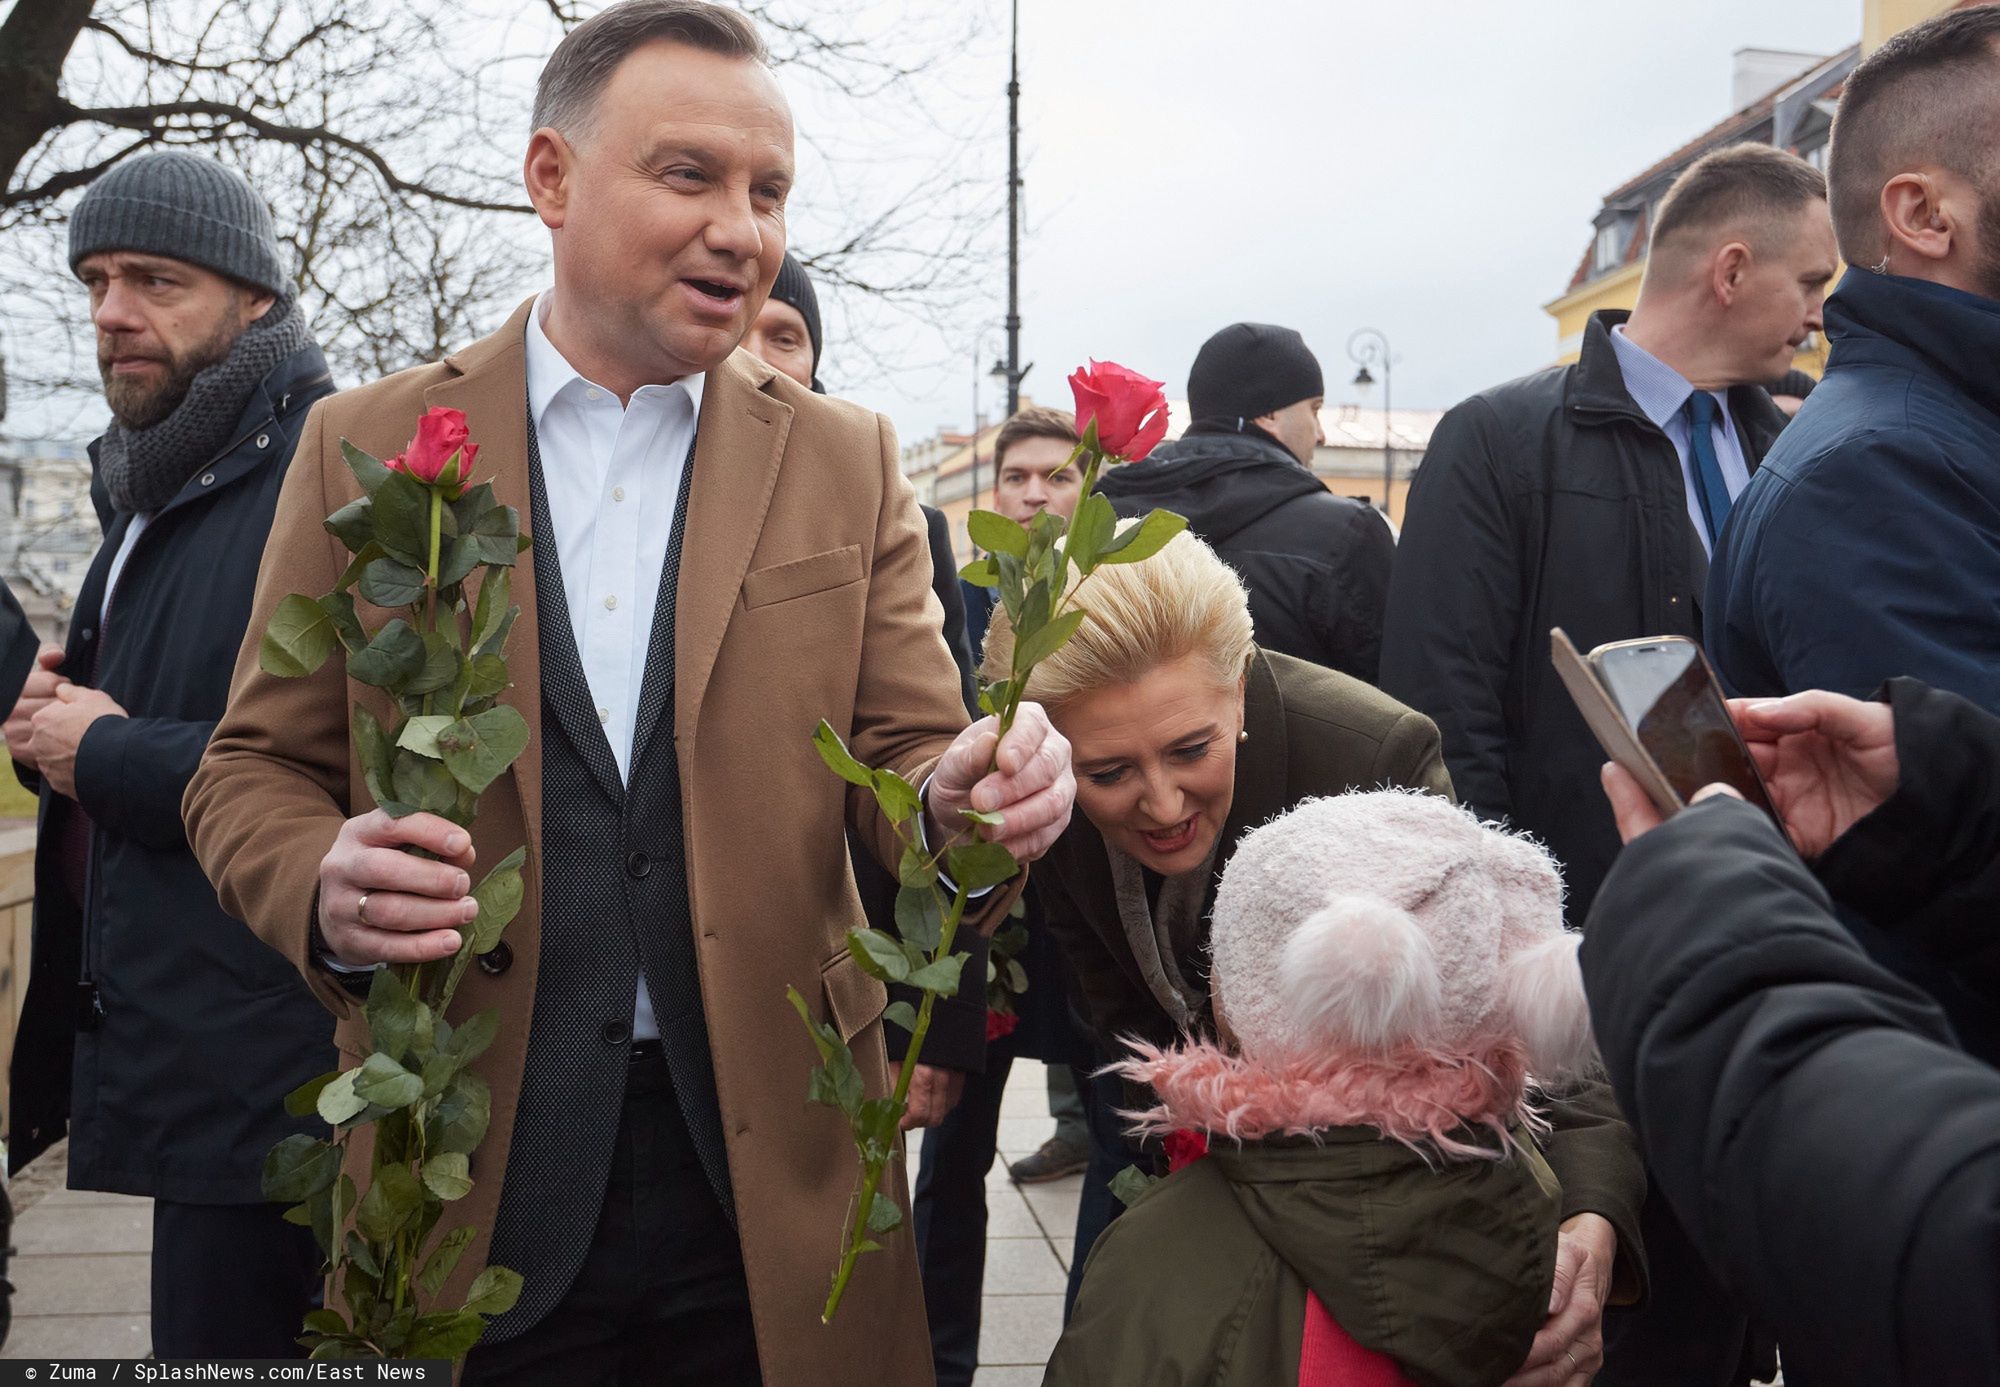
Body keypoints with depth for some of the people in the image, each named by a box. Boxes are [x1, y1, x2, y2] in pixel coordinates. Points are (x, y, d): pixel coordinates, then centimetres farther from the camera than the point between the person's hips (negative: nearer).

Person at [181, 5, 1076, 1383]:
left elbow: (905, 754, 1)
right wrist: (324, 892, -19)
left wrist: (961, 806, -23)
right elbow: (252, 773, 4)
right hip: (467, 1174, 0)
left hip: (774, 1167, 1)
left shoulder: (848, 462, 4)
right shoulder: (366, 446, 1)